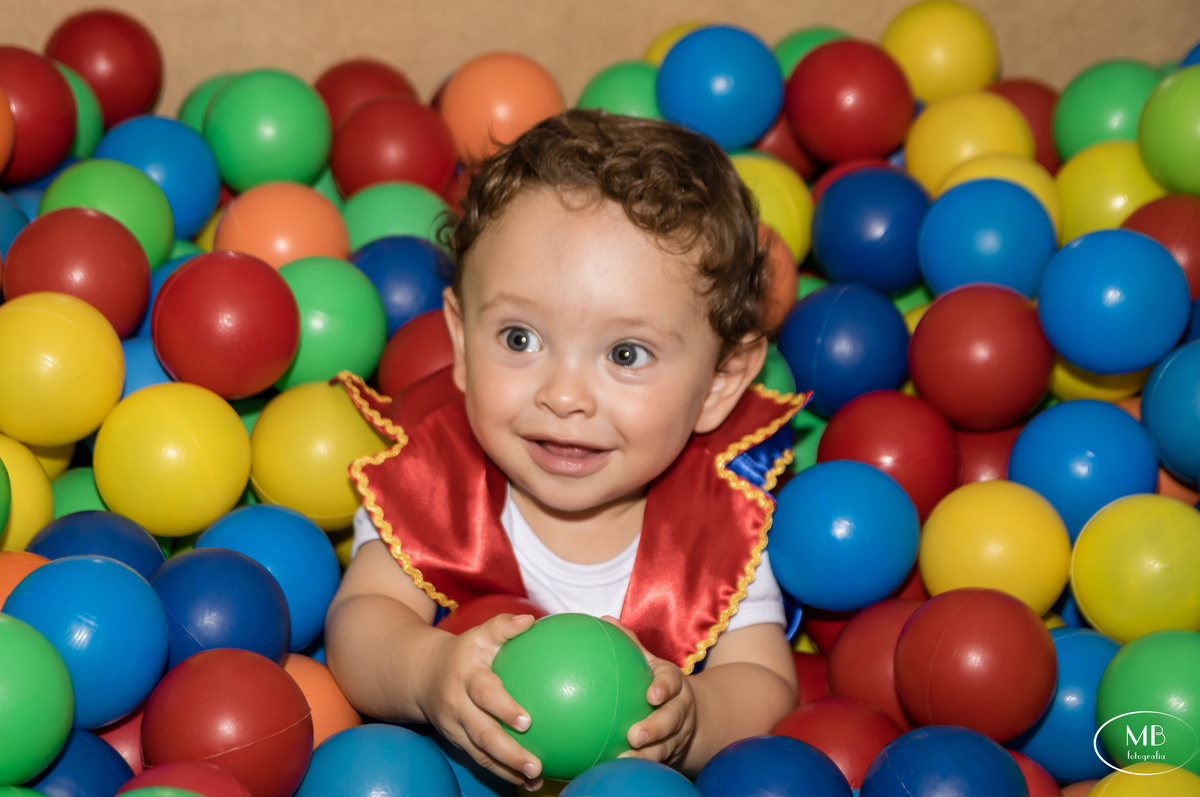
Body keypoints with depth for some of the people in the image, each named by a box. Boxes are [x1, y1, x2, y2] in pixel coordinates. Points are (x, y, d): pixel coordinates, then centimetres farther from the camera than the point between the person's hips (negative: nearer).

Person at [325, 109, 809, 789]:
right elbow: (362, 617, -21)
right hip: (446, 765, 1)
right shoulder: (431, 475, -17)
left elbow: (765, 688, -19)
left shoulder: (725, 512, -17)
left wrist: (687, 719, -43)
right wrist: (427, 672, -45)